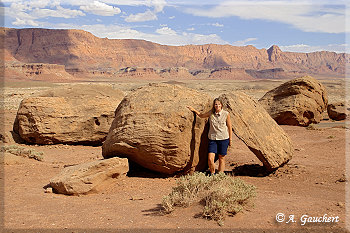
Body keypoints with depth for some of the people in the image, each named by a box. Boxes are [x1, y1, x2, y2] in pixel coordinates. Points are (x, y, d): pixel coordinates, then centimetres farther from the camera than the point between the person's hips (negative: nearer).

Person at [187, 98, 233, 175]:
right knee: (210, 159, -7)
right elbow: (201, 115, 20)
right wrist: (194, 110, 9)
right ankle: (212, 174, 15)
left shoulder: (226, 114, -4)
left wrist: (230, 139, 5)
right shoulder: (211, 113, 2)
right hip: (212, 139, 2)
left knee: (221, 158, 7)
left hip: (223, 139, -2)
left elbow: (229, 127, 3)